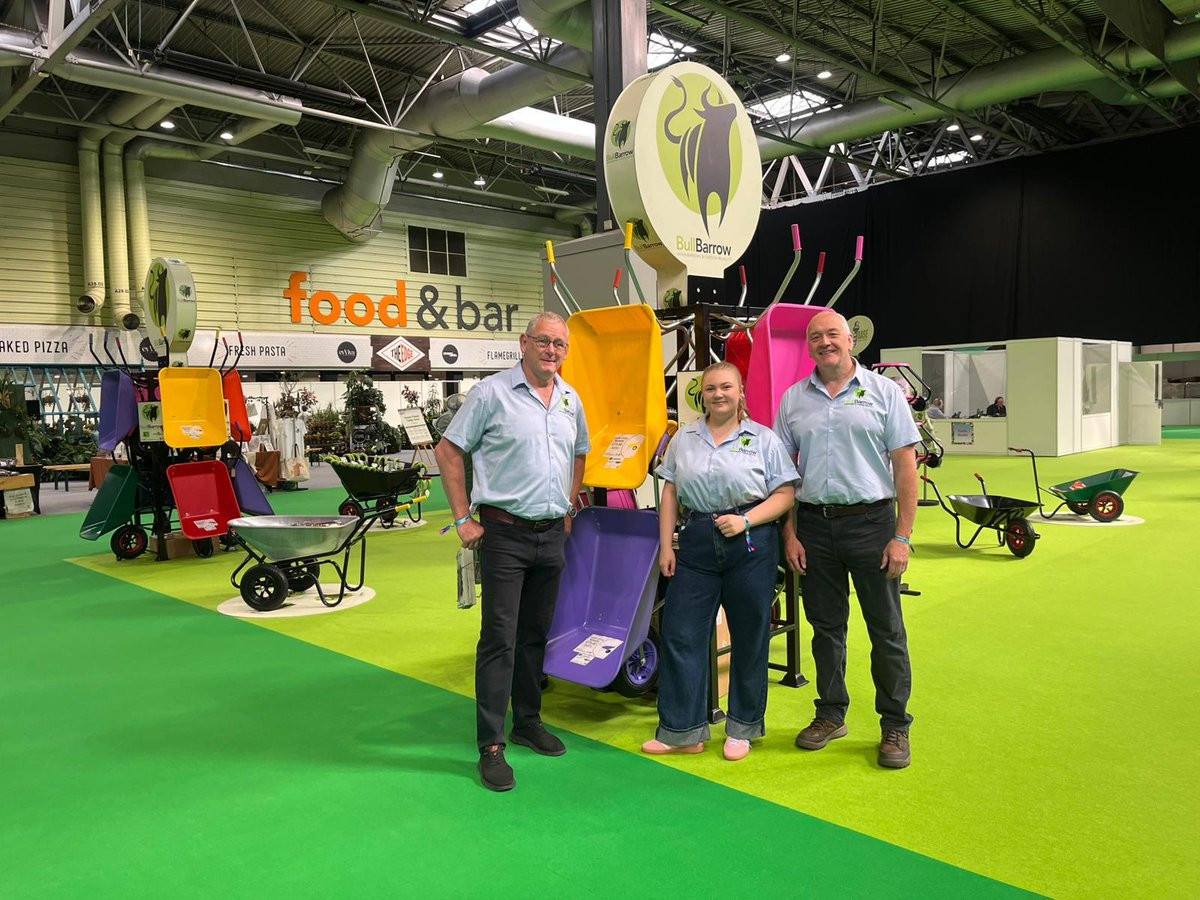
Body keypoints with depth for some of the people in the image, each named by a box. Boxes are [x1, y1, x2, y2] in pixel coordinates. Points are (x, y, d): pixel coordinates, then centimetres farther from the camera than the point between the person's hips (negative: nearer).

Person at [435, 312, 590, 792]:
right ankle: (491, 747, 2)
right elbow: (448, 451, -5)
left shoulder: (570, 399, 11)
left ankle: (528, 721, 30)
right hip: (505, 532, -6)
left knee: (536, 634, 15)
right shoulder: (492, 392, -7)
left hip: (551, 534, 6)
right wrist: (464, 519, -8)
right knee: (499, 638, -5)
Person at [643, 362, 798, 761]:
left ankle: (742, 728, 22)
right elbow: (670, 493, 12)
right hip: (696, 546, 3)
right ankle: (682, 731, 12)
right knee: (680, 634, 0)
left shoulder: (763, 439, 4)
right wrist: (665, 545, 4)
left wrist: (745, 521, -15)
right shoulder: (684, 438, 13)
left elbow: (785, 494, -1)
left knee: (749, 637, 6)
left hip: (751, 547, -2)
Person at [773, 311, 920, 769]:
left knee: (886, 629, 4)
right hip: (814, 526, 3)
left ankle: (895, 726, 18)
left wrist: (902, 537, -10)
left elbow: (905, 467, -3)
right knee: (826, 626, 13)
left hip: (871, 522, -2)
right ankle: (831, 714, 28)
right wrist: (789, 534, 1)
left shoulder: (883, 392, 0)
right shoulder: (793, 399, 8)